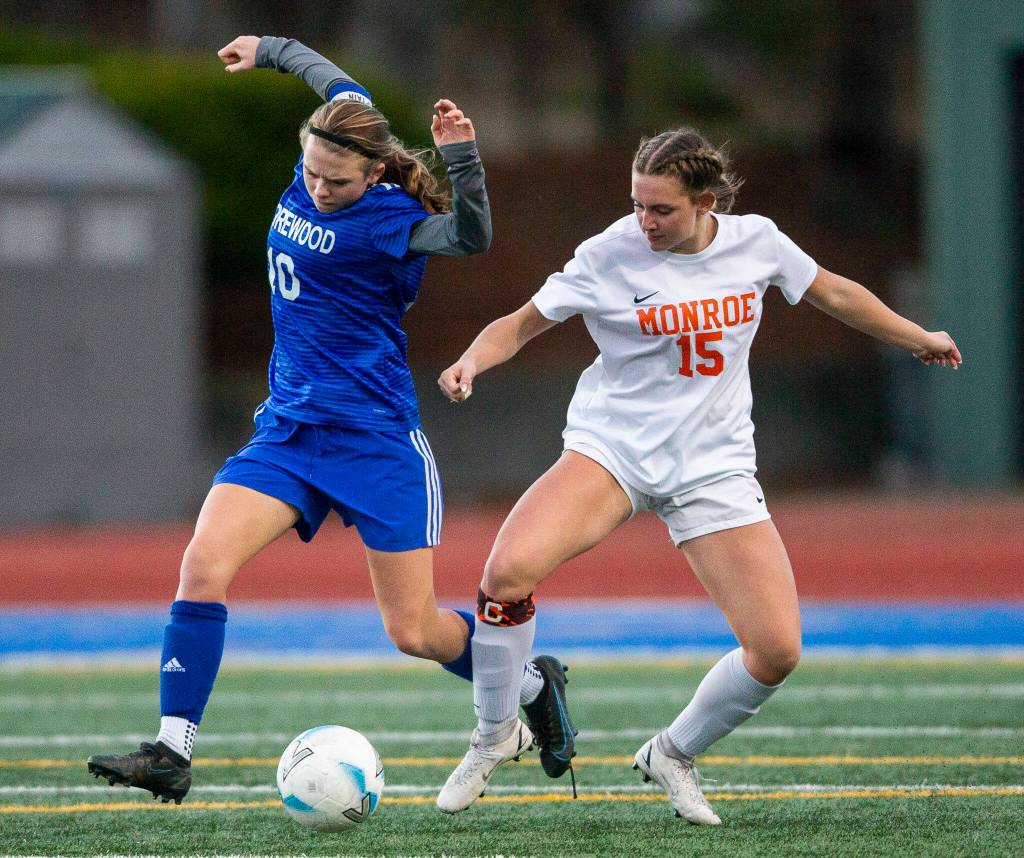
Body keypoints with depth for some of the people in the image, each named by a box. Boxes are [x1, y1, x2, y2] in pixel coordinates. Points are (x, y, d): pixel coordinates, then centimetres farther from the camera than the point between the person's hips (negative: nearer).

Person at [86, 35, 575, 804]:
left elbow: (470, 238, -35)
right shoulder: (315, 168, 2)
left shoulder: (384, 216, -16)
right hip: (290, 426, 6)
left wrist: (462, 161, -48)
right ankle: (173, 753, -16)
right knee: (205, 564, -16)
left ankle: (533, 684, 28)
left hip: (377, 438, -6)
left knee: (415, 631, -2)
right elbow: (342, 86, 24)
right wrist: (270, 50, 40)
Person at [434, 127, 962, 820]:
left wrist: (920, 339, 28)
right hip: (612, 448, -2)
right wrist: (473, 361, -22)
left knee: (778, 651, -10)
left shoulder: (755, 242, -2)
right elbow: (524, 323, -1)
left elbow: (833, 293, 16)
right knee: (508, 569, -29)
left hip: (715, 468, 2)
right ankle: (495, 734, -4)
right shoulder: (610, 254, -9)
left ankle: (674, 754, 19)